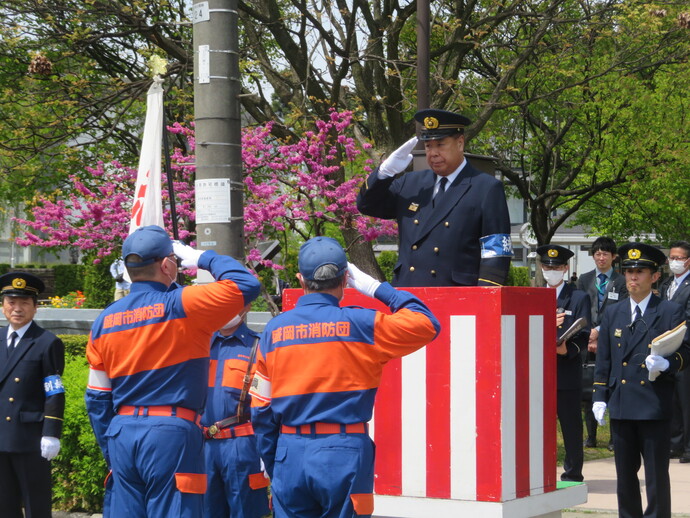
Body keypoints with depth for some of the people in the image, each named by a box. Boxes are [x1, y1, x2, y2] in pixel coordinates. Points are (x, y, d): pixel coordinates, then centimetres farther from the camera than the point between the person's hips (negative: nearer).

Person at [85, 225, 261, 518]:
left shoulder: (104, 322, 8)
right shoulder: (182, 306, -9)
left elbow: (97, 400, 11)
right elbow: (247, 285, -8)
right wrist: (202, 258, 6)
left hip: (122, 435, 6)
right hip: (171, 433, -5)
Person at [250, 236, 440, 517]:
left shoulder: (274, 330, 5)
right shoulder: (359, 324, -6)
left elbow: (261, 411, 7)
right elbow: (426, 324, -1)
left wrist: (273, 467, 17)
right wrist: (376, 288, 6)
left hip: (290, 456, 3)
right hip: (344, 457, -3)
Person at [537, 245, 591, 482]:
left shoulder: (579, 298, 5)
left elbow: (584, 336, -3)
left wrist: (568, 349, -22)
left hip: (567, 371, -3)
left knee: (571, 425, 1)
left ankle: (573, 473, 10)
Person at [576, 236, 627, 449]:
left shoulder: (622, 282, 4)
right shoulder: (584, 280, 13)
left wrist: (599, 331, -13)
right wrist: (588, 339, -4)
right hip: (589, 344, 3)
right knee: (589, 391, 3)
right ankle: (590, 437, 10)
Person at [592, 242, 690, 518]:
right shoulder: (613, 314, 13)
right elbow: (603, 360, 14)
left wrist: (666, 364, -22)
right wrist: (599, 397, 7)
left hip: (655, 405, -4)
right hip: (621, 406, 4)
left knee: (657, 475, -1)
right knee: (625, 475, 9)